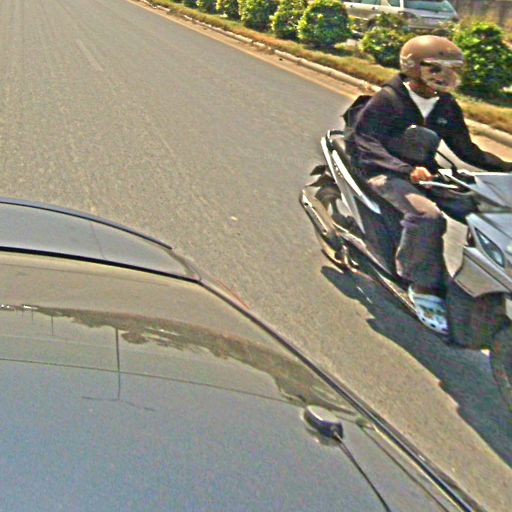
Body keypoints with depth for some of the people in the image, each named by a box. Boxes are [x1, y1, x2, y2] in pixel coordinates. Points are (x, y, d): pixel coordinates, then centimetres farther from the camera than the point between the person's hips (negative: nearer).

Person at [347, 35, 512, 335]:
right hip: (386, 173, -6)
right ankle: (425, 288, -25)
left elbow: (465, 148, 18)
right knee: (427, 214, -36)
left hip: (426, 172, 6)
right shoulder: (388, 99, -8)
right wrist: (407, 170, -33)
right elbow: (364, 141, -19)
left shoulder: (447, 107, 12)